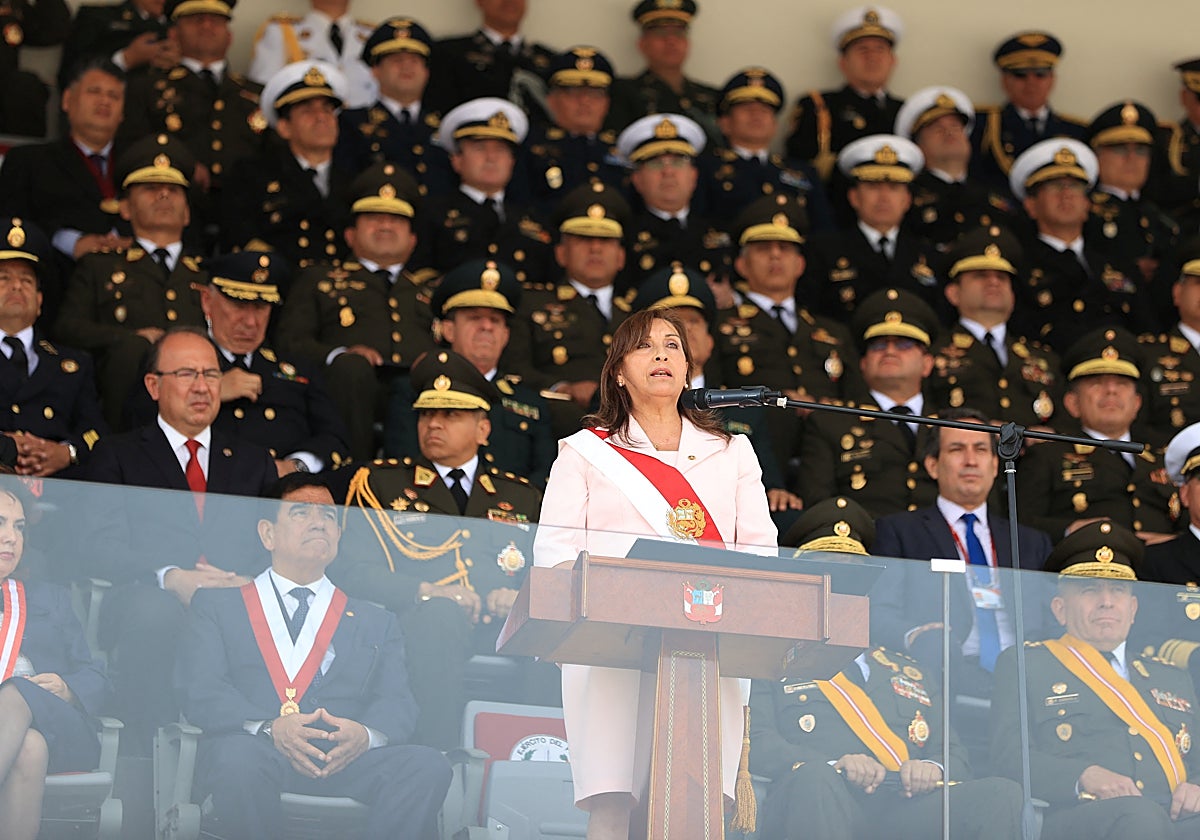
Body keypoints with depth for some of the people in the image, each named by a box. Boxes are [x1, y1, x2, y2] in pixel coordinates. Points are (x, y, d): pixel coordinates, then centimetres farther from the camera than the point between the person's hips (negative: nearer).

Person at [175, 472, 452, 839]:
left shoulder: (375, 622, 27)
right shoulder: (217, 606, 21)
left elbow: (397, 703, 13)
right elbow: (198, 689, 5)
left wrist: (365, 734, -14)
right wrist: (269, 728, -16)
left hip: (348, 759, 2)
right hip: (257, 752, -2)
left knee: (428, 766, -29)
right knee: (239, 756, -39)